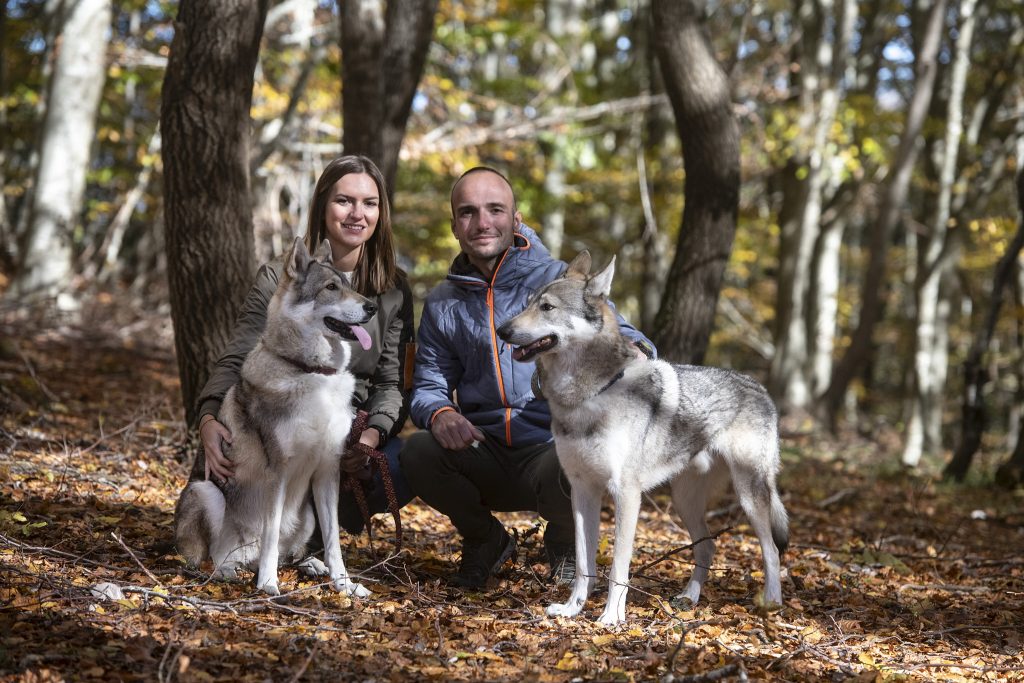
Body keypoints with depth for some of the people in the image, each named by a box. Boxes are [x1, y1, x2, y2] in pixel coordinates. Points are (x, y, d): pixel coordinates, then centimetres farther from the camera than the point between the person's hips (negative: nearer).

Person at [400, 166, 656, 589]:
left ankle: (564, 540, 5)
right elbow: (428, 386, 11)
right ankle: (483, 539, 6)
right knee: (418, 452, -28)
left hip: (550, 447, -3)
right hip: (482, 456, 3)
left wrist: (632, 351, -32)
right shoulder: (442, 304, 12)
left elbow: (616, 334, -6)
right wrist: (440, 413, -14)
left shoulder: (559, 280, 1)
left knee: (568, 467, -37)